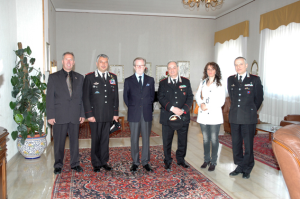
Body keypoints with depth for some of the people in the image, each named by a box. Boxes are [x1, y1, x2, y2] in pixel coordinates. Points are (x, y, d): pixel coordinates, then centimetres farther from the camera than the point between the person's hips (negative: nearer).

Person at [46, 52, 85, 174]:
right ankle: (58, 165, 21)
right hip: (59, 116, -2)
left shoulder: (79, 78, 11)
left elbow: (82, 97, 9)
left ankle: (75, 164, 22)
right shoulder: (53, 77, 4)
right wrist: (50, 116, -7)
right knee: (59, 142, 6)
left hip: (75, 116, 2)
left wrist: (82, 114, 3)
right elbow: (49, 98, 0)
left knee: (74, 141, 9)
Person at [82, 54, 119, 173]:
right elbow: (85, 97, -3)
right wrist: (89, 114, -9)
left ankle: (104, 161, 23)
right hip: (95, 115, -3)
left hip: (108, 115, 3)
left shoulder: (113, 77, 10)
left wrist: (116, 113, 6)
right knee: (96, 140, 5)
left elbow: (116, 96, 11)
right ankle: (96, 164, 18)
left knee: (105, 139, 10)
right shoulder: (89, 77, -1)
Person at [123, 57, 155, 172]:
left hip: (147, 114, 1)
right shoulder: (128, 80, 5)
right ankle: (135, 162, 16)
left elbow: (152, 96, 13)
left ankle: (145, 162, 17)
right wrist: (132, 107, 4)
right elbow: (126, 97, 8)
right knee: (134, 139, 5)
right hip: (134, 114, -1)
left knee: (146, 139, 6)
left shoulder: (150, 80, 9)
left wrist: (147, 106, 6)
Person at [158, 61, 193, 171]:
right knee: (167, 141, 5)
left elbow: (190, 97, 4)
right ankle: (167, 161, 19)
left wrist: (183, 110, -11)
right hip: (167, 116, -1)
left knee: (183, 140, 9)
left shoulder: (186, 82, 9)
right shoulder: (163, 83, 7)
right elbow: (161, 98, -3)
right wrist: (172, 108, -17)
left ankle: (180, 159, 27)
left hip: (183, 116, 1)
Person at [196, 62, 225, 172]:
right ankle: (206, 160, 25)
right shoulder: (203, 82, 12)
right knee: (205, 139, 12)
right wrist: (201, 104, -11)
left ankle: (213, 162, 14)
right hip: (203, 115, 4)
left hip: (214, 115, -4)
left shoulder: (219, 84, -3)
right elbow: (197, 95, 9)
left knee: (214, 139, 2)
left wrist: (208, 106, -14)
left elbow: (221, 101, -9)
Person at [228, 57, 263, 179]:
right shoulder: (231, 80, 9)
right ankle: (240, 166, 25)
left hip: (248, 118, -4)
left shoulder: (255, 80, -3)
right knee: (236, 144, 10)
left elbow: (259, 98, 4)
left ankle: (247, 169, 19)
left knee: (248, 144, 4)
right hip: (234, 117, 4)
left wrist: (251, 111, 10)